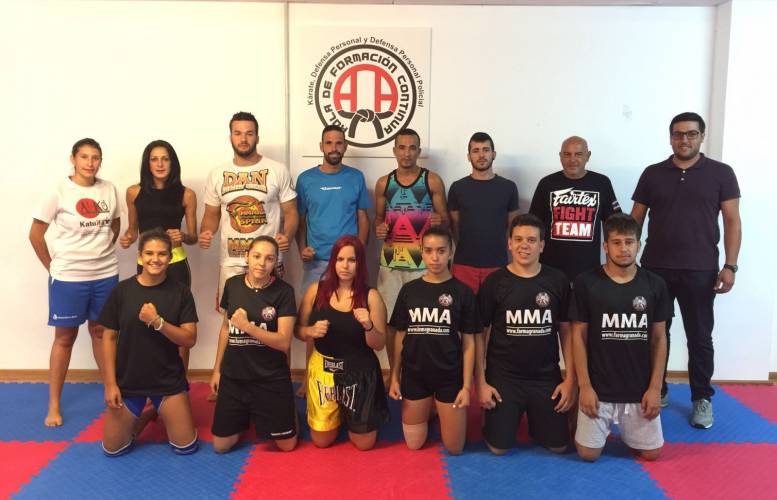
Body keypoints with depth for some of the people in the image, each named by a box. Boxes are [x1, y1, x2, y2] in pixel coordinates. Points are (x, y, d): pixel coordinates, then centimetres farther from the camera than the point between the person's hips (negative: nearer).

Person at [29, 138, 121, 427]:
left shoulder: (109, 189, 0)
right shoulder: (59, 191, -9)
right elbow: (36, 234, -4)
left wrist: (103, 252, 7)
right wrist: (52, 266, -2)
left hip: (106, 274, 3)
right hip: (68, 277, -3)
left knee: (101, 331, 15)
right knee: (65, 337, 7)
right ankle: (54, 404, 18)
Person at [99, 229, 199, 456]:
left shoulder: (180, 292, -8)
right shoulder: (122, 290, -7)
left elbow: (190, 339, -11)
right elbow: (109, 338, -1)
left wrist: (157, 322, -25)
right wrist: (110, 383, -6)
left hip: (169, 380, 0)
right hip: (127, 379, 1)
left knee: (186, 447, 2)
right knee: (113, 449, 5)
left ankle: (161, 412, 30)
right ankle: (144, 415, 32)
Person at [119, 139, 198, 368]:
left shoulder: (186, 194, -1)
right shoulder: (134, 192, 4)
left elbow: (193, 237, 4)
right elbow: (133, 228, 16)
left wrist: (182, 236, -17)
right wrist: (126, 238, -5)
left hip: (176, 265, -2)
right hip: (145, 264, 2)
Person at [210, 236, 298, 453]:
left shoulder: (283, 291, -12)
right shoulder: (232, 284, 0)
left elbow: (284, 342, -16)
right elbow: (226, 327, 12)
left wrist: (246, 326, -24)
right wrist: (217, 369, 13)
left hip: (271, 378, -3)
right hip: (233, 375, 3)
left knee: (286, 445, 5)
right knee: (221, 446, 8)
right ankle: (246, 417, 37)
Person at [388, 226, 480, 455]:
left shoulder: (462, 292, -6)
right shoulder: (409, 290, 1)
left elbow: (468, 343, -4)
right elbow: (400, 337, 6)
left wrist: (466, 386, -7)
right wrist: (394, 377, 3)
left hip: (450, 376, -2)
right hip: (414, 375, 2)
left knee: (454, 448, 5)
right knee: (414, 444, 10)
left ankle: (440, 410, 33)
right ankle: (428, 411, 39)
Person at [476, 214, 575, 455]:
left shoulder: (557, 281, -3)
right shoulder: (494, 282, -7)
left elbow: (566, 331, 3)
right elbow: (479, 334, -3)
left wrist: (570, 379, -2)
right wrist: (481, 382, -7)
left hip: (547, 377, 2)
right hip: (503, 377, -1)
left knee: (558, 445, 5)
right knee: (499, 447, 1)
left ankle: (534, 420, 37)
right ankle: (516, 418, 33)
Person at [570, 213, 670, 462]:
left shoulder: (655, 285, -1)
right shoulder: (586, 283, -8)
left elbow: (659, 339, 3)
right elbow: (579, 336, -4)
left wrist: (655, 388, -3)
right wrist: (585, 386, -9)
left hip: (640, 389, 2)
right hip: (598, 388, -2)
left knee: (650, 452, 4)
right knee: (588, 453, -2)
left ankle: (623, 428, 35)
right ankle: (606, 426, 31)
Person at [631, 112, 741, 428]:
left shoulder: (721, 173, 1)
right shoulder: (652, 174, 5)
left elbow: (732, 222, 0)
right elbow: (635, 220, 7)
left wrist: (730, 266, -8)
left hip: (700, 271, -1)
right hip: (655, 269, 2)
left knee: (700, 337, 7)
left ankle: (702, 399, 21)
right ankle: (656, 391, 24)